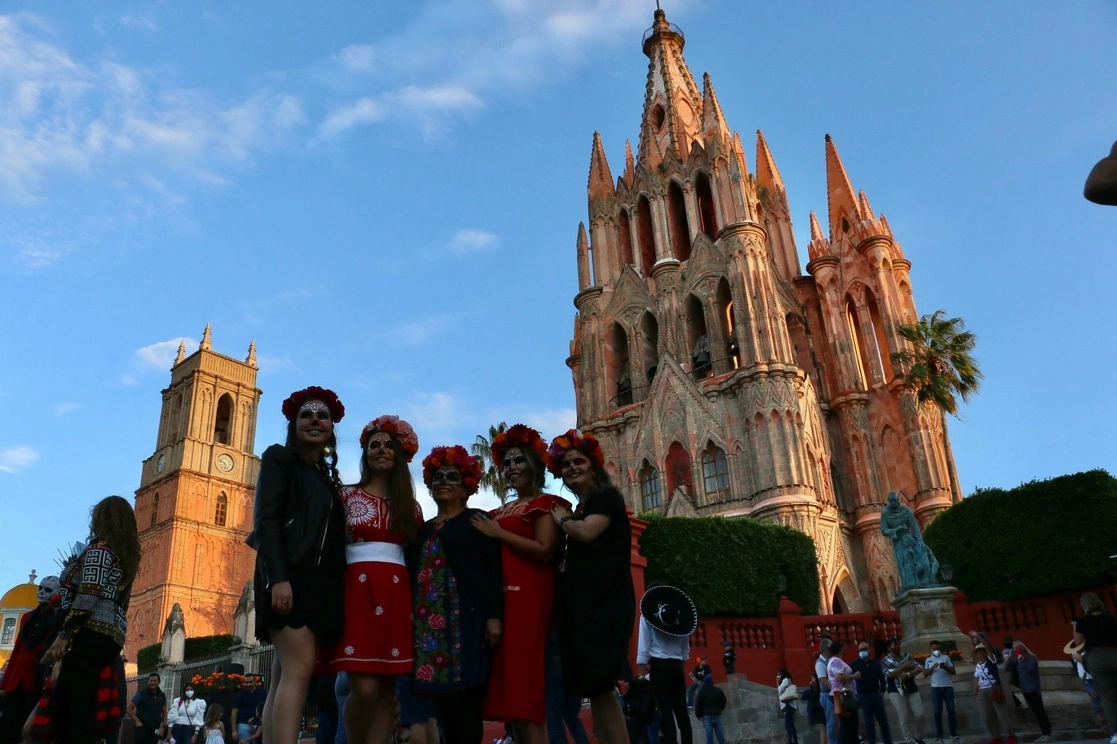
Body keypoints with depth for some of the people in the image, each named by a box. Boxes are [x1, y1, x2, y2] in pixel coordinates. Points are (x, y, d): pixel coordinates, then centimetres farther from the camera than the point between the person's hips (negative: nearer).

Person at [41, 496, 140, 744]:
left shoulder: (100, 547, -2)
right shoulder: (128, 555, 23)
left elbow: (89, 594, -15)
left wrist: (64, 635, -18)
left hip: (94, 632, -9)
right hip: (113, 636, 9)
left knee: (77, 706, -12)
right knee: (60, 704, 11)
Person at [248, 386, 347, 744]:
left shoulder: (329, 477, 22)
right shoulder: (279, 457, 4)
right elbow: (266, 520, -8)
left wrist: (335, 590, 10)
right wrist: (278, 578, -20)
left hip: (320, 583, 6)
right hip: (288, 576, -6)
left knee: (285, 674, 2)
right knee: (299, 667, -19)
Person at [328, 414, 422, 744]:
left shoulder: (410, 505, 15)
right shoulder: (347, 495, 8)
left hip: (398, 595, 3)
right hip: (358, 590, -3)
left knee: (387, 691, 1)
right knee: (364, 688, -13)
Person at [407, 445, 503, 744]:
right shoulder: (424, 529, 20)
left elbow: (493, 570, -4)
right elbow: (414, 574, 18)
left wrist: (494, 616, -14)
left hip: (466, 619, -5)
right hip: (430, 621, 5)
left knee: (466, 694, -9)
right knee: (443, 695, 4)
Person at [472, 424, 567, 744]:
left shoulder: (545, 503, 2)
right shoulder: (499, 513, 22)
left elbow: (544, 551, -12)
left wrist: (498, 534, -8)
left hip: (528, 596, -7)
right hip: (499, 596, 7)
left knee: (525, 675, -11)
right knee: (507, 677, 5)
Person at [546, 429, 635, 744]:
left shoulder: (607, 497, -4)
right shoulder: (580, 509, 21)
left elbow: (587, 532, -22)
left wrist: (562, 520, -5)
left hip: (602, 603, -9)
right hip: (581, 604, 9)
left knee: (599, 687, -13)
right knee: (594, 689, 5)